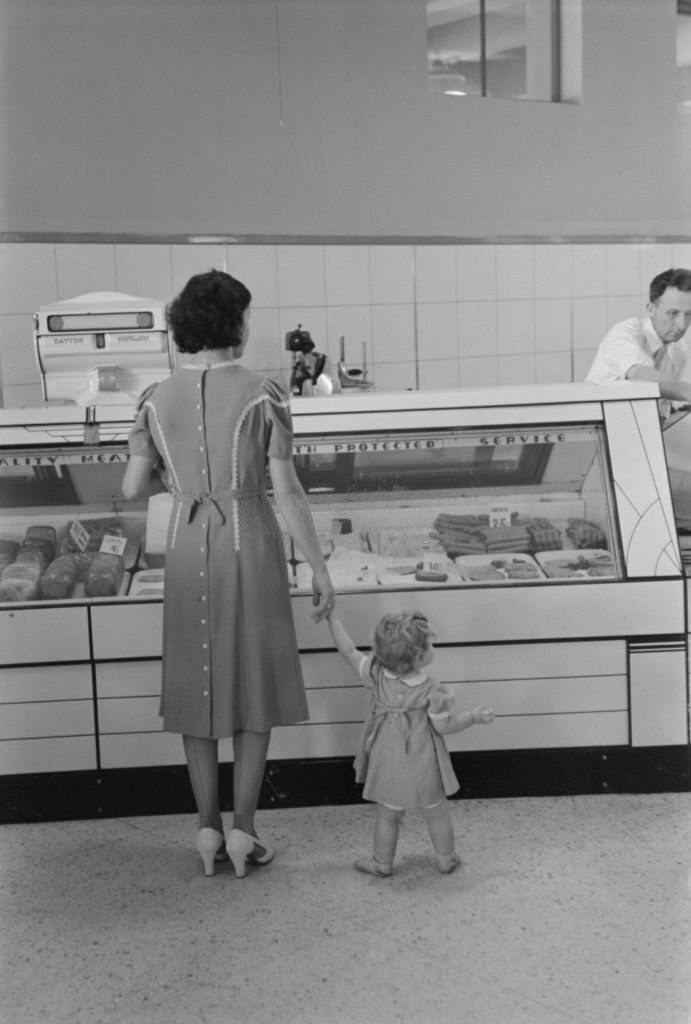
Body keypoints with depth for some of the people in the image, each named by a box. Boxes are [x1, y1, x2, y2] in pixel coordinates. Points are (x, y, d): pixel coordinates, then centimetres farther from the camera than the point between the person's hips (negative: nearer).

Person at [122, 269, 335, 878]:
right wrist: (321, 570, -4)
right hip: (250, 547, -3)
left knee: (198, 688, 13)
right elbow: (287, 490, -12)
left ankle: (209, 830, 17)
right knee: (256, 687, 9)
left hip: (188, 549, 3)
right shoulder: (264, 394, -10)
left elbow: (133, 488, 1)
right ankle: (243, 831, 10)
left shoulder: (157, 399, -1)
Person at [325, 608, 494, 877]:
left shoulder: (376, 675, -15)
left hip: (388, 766, 2)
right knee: (436, 812, 19)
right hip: (423, 768, -2)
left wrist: (331, 617, -3)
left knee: (387, 814, 18)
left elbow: (349, 651, -8)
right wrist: (474, 716, 0)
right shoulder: (432, 692, -22)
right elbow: (444, 725, -13)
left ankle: (382, 862, 32)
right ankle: (446, 858, 35)